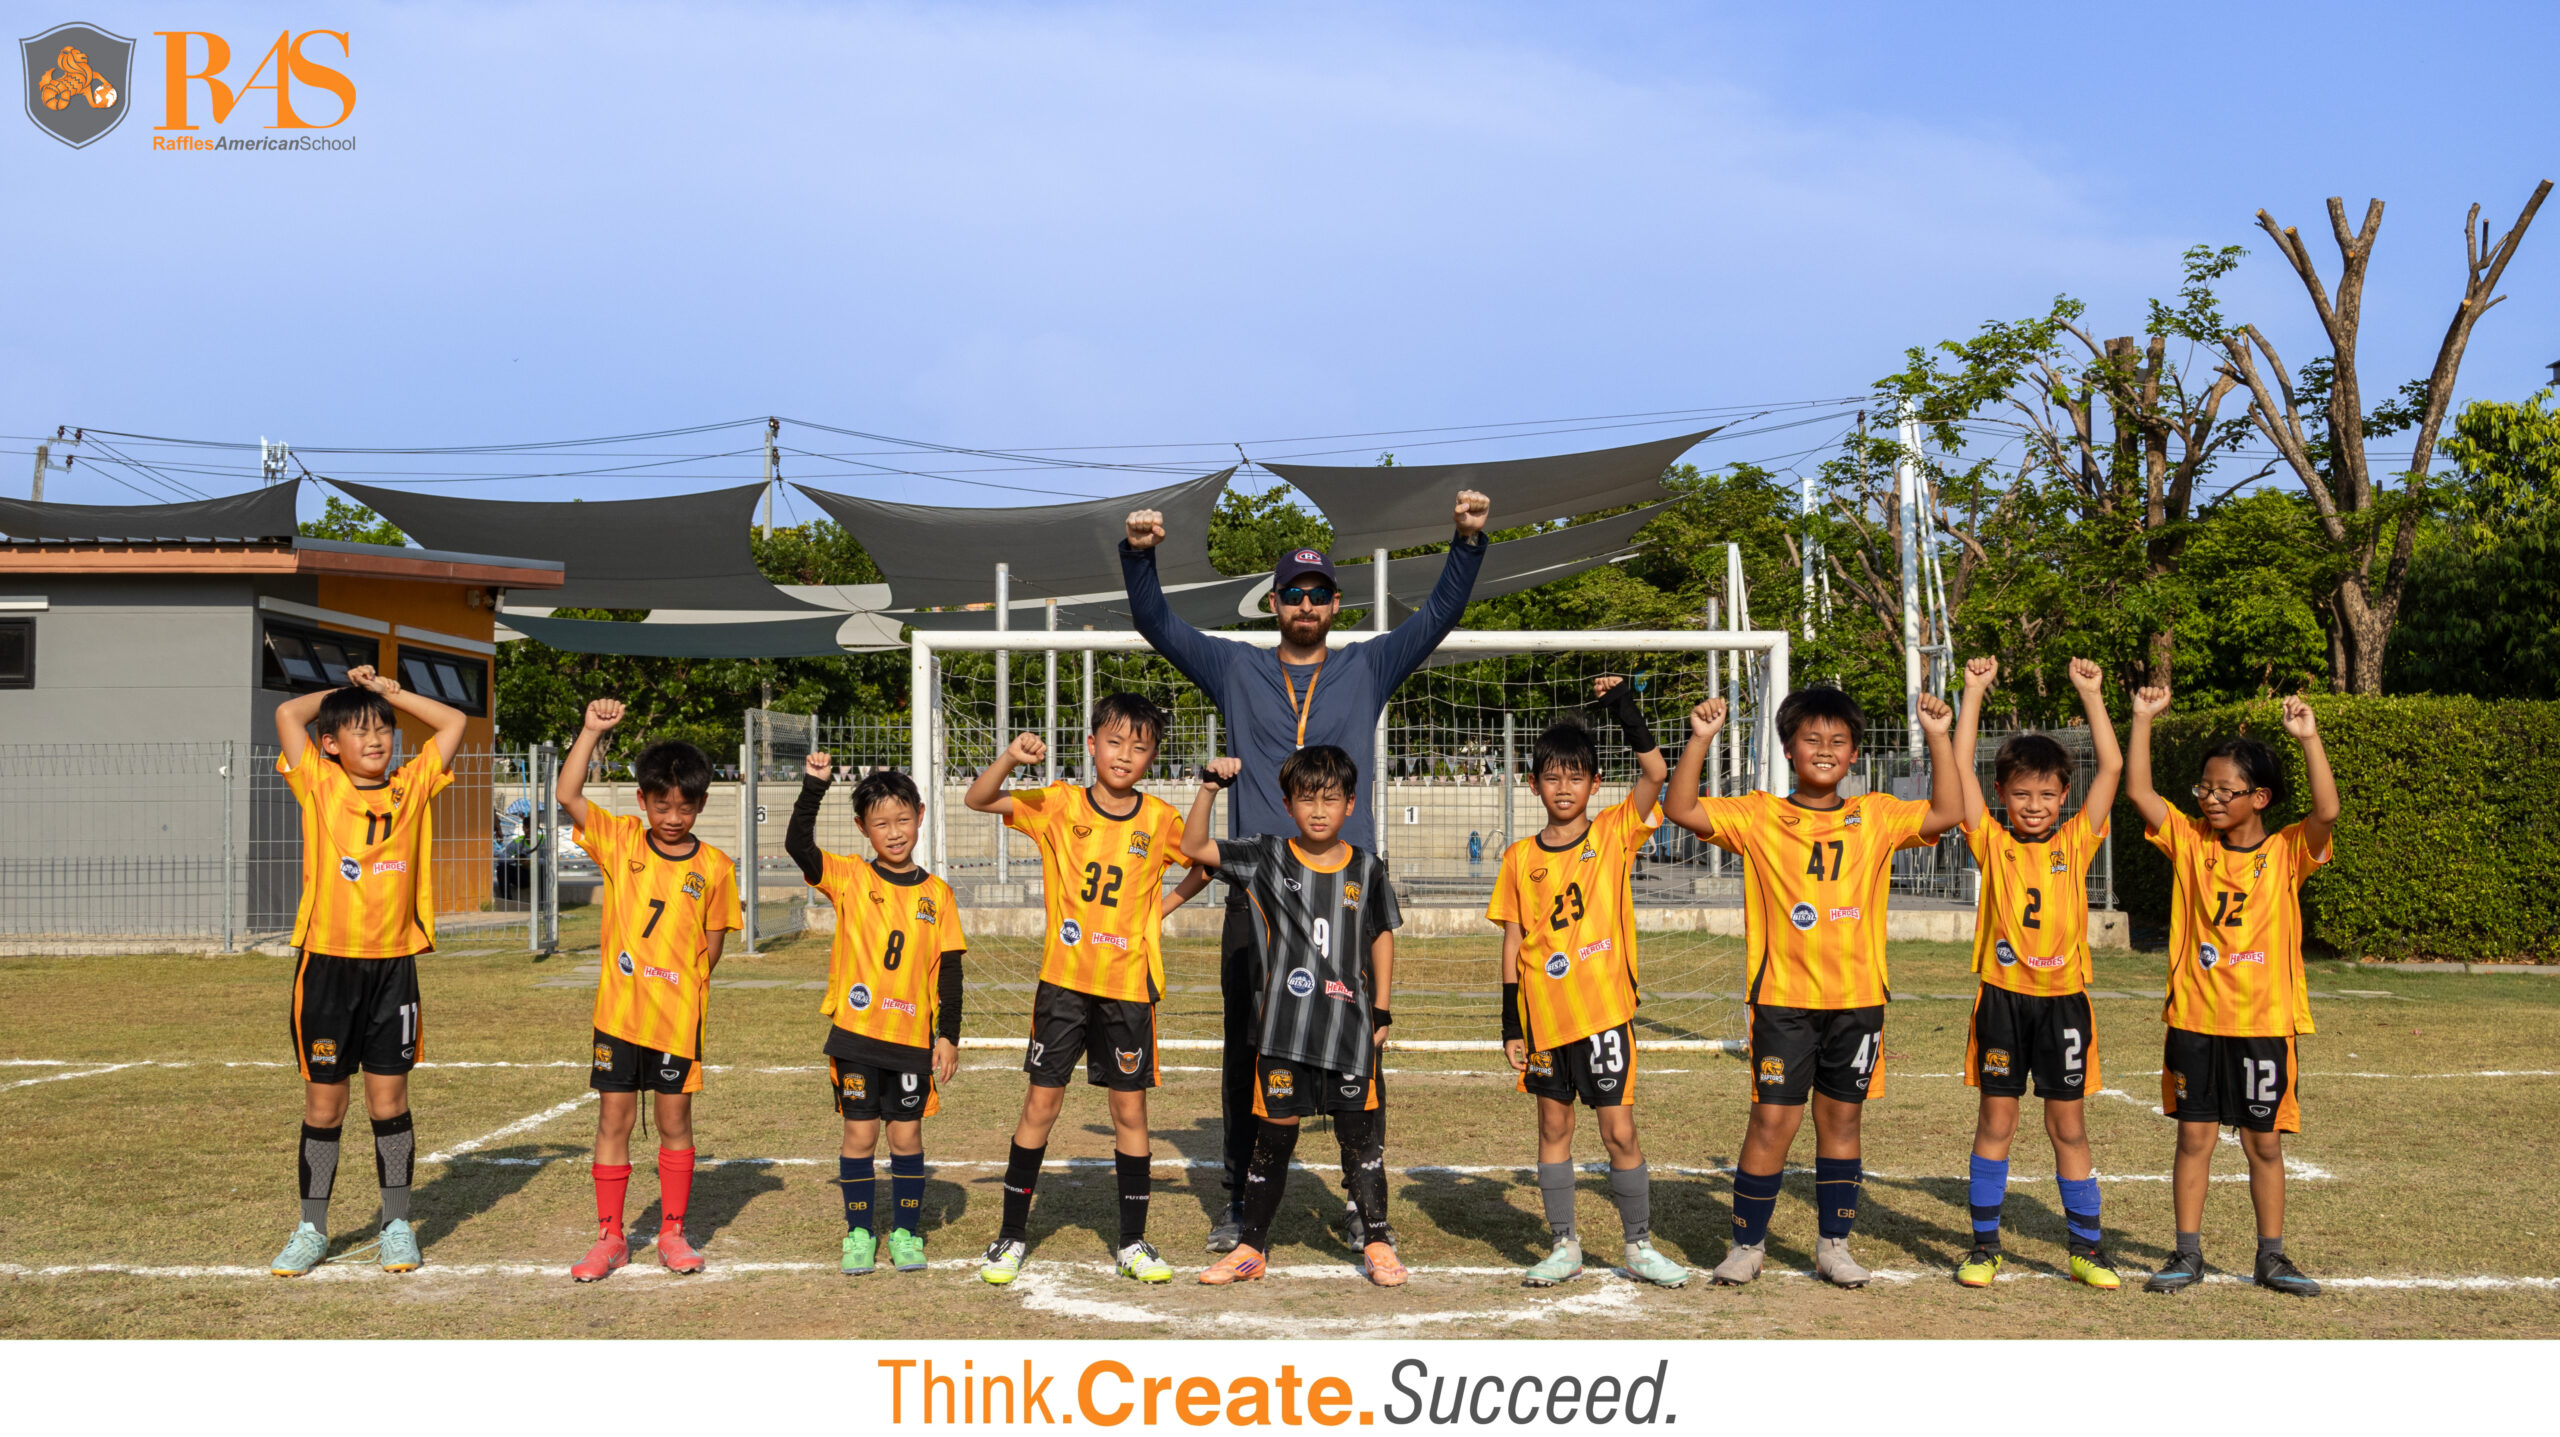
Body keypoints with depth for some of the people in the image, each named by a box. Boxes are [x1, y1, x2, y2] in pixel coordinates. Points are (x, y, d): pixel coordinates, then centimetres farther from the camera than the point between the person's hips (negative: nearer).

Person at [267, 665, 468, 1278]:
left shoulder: (412, 786, 5)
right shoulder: (320, 786, 0)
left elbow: (453, 721, 8)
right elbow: (287, 713, -7)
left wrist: (387, 692, 8)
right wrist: (345, 687, 8)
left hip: (393, 965, 1)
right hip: (328, 963, -1)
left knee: (389, 1100, 7)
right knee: (323, 1105, 7)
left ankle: (396, 1226, 18)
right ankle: (311, 1230, 20)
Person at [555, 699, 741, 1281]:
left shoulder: (713, 867, -2)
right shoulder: (619, 841, 1)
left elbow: (712, 940, 6)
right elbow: (567, 794, -8)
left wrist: (689, 983, -2)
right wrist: (592, 730, -12)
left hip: (677, 1014, -1)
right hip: (619, 1010, 1)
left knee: (674, 1120, 9)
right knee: (613, 1119, 7)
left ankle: (673, 1233, 21)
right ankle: (610, 1237, 18)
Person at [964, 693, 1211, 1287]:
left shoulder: (1160, 820, -1)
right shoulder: (1059, 804, -3)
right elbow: (977, 800, -8)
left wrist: (1168, 903, 4)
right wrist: (1010, 757, -25)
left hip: (1129, 984, 1)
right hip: (1064, 978, -1)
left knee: (1130, 1109, 6)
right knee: (1041, 1104, 4)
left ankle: (1133, 1243, 18)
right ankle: (1012, 1235, 17)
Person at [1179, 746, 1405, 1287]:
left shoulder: (1366, 868, 4)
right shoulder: (1266, 857, 0)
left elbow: (1382, 937, 13)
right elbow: (1193, 848, -5)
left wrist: (1382, 1011, 10)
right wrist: (1210, 788, -16)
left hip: (1349, 1025, 1)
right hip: (1283, 1027, -1)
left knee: (1359, 1132, 6)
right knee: (1274, 1134, 7)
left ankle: (1377, 1242, 19)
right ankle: (1251, 1246, 19)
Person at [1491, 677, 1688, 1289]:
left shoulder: (1614, 834, 1)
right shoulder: (1520, 858, 4)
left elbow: (1655, 773, -14)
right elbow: (1513, 943, 6)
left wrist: (1626, 709, -19)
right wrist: (1510, 1022, 3)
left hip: (1604, 1009, -2)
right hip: (1543, 1015, 2)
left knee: (1619, 1131, 1)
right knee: (1554, 1127, 10)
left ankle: (1639, 1246, 16)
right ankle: (1564, 1247, 22)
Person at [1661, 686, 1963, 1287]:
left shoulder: (1875, 817, 6)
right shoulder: (1759, 817, 0)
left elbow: (1946, 813, -2)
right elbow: (1682, 810, -8)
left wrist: (1938, 738, -9)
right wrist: (1700, 739, -17)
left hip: (1857, 997, 2)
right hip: (1783, 997, -2)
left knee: (1841, 1119, 11)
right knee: (1773, 1120, -1)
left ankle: (1833, 1245, 22)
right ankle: (1747, 1244, 13)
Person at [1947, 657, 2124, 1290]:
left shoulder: (2075, 843, 3)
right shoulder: (1993, 844, 0)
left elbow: (2112, 767, -3)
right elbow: (1961, 767, -7)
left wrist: (2089, 691, -5)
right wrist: (1975, 691, -8)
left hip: (2063, 998, 1)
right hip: (2003, 997, -1)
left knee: (2069, 1127, 8)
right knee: (1995, 1121, 6)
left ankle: (2085, 1249, 18)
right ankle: (1984, 1245, 15)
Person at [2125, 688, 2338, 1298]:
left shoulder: (2288, 852, -2)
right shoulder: (2190, 843, 2)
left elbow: (2327, 813, -20)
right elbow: (2138, 791, -6)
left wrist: (2309, 738, -26)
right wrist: (2143, 721, -11)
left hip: (2264, 1022, -1)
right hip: (2194, 1019, 1)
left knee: (2265, 1142, 9)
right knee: (2194, 1136, 7)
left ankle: (2272, 1257, 22)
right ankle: (2188, 1254, 16)